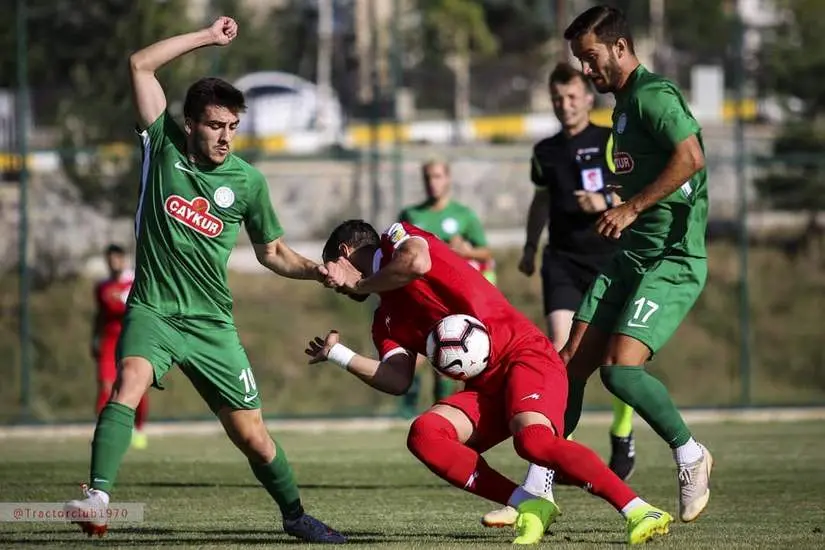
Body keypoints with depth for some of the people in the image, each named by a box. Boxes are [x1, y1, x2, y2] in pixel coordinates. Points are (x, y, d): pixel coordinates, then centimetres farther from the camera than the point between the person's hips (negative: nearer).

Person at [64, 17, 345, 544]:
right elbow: (141, 64, -6)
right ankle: (98, 499, -40)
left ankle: (295, 515, 27)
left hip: (211, 323, 2)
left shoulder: (247, 181, 2)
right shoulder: (165, 144, 0)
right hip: (152, 310, -2)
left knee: (251, 434, 3)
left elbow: (273, 252, 14)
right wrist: (207, 37, -6)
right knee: (131, 380, -32)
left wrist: (315, 270, -4)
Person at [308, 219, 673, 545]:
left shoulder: (396, 237, 6)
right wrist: (338, 355, 11)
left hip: (524, 356, -8)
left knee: (531, 439, -32)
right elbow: (399, 381, 7)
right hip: (486, 385, 8)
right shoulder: (385, 322, 23)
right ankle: (530, 506, -20)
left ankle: (639, 511, -29)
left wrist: (357, 285, -2)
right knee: (423, 434, -18)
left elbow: (417, 262, -18)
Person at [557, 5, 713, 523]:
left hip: (674, 261, -10)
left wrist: (632, 208, -21)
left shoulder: (653, 95, -11)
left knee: (620, 368, -20)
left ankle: (690, 455, 3)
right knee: (571, 364, 2)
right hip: (631, 255, 10)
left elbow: (690, 156, -25)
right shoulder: (624, 105, 19)